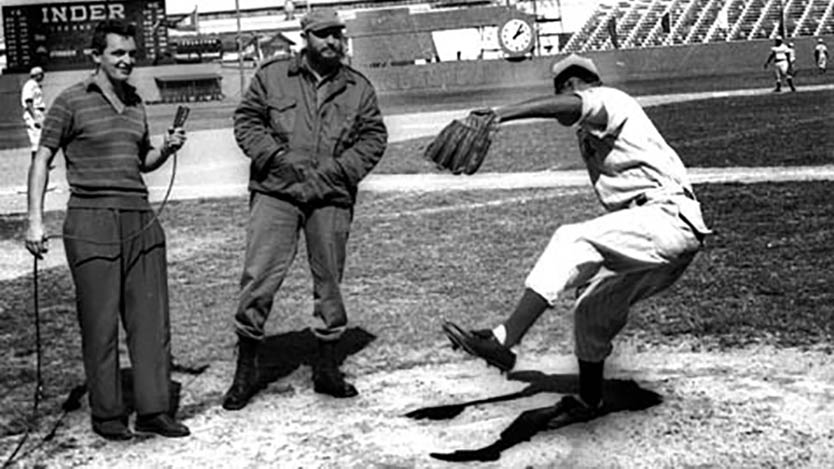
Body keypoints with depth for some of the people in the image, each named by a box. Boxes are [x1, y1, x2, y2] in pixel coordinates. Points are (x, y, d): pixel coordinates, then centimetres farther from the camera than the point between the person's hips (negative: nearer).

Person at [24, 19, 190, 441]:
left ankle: (154, 410, 11)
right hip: (91, 222, -5)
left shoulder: (136, 103, 15)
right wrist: (35, 220, -10)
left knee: (152, 318, 3)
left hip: (141, 220, 6)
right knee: (100, 324, 0)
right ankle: (106, 415, 12)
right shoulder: (71, 102, -2)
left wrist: (167, 148, 4)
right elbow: (42, 160, -2)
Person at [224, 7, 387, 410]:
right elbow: (246, 119, 7)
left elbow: (374, 136, 10)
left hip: (331, 198, 2)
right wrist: (276, 157, -9)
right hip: (276, 194, -2)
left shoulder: (359, 88, 12)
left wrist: (341, 168, -6)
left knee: (329, 281, 8)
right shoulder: (272, 76, 7)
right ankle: (245, 371, 4)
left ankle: (327, 369, 22)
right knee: (258, 277, -8)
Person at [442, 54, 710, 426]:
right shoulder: (590, 132, 27)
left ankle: (502, 341, -41)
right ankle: (588, 402, 36)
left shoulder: (608, 99, -2)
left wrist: (497, 116, -38)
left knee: (571, 239, -28)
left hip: (669, 217, -10)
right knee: (592, 309, 18)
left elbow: (568, 105, -25)